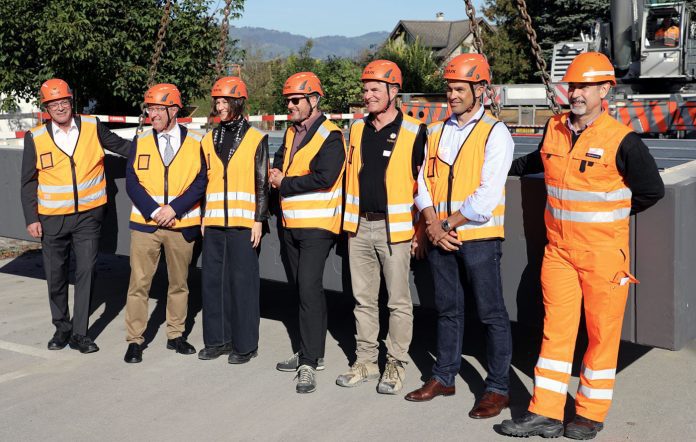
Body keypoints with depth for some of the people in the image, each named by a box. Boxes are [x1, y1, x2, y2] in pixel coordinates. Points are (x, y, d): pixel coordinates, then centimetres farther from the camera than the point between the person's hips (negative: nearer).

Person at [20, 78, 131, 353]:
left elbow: (120, 145, 14)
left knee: (86, 272, -2)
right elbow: (29, 182, 4)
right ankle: (62, 328, 28)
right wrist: (31, 218, -1)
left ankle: (79, 333, 7)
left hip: (88, 215, 0)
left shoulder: (92, 126, 0)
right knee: (56, 275, 10)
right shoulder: (36, 138, -1)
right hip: (52, 218, 0)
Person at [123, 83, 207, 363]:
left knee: (179, 282, 11)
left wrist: (174, 209, -15)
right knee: (139, 283, 0)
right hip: (145, 223, 0)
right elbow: (132, 182, -1)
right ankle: (135, 340, 8)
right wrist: (153, 211, -13)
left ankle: (175, 335, 24)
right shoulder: (141, 141, 4)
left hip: (182, 224, 0)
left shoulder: (196, 142, 0)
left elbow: (201, 182, -5)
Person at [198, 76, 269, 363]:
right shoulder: (209, 140, 13)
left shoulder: (255, 139, 1)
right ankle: (217, 339, 18)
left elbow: (262, 184, -1)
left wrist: (259, 220, -6)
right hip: (214, 223, 5)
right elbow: (203, 181, 17)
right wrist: (203, 217, 12)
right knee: (213, 280, 7)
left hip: (242, 223, -5)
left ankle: (245, 344, 7)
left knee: (242, 281, -2)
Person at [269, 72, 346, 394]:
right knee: (301, 288, 14)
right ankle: (311, 352, 26)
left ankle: (309, 364, -10)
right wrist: (277, 171, 0)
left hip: (316, 225, -9)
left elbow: (325, 178, -22)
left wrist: (284, 184, -12)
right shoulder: (292, 132, 15)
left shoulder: (330, 136, -11)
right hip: (291, 223, 9)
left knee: (309, 288, -14)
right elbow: (280, 159, 25)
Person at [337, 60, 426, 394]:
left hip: (394, 228, -5)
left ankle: (396, 365, 15)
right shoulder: (357, 129, 11)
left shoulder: (413, 131, -6)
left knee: (398, 301, 3)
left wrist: (421, 228, -6)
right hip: (359, 228, 6)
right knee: (363, 299, 12)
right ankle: (365, 361, 24)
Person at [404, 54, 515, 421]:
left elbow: (486, 197, -15)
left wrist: (449, 223, -11)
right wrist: (433, 225, -8)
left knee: (491, 314, 2)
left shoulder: (495, 133, -7)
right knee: (447, 309, 15)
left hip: (478, 238, -6)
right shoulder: (437, 132, 11)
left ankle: (498, 388, 11)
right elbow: (424, 183, 7)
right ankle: (444, 377, 27)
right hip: (440, 237, 6)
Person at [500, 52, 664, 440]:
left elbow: (652, 190, -3)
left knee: (602, 332, 6)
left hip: (604, 253, -4)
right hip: (559, 250, 5)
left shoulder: (622, 140, -11)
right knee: (556, 329, 6)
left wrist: (611, 216, 5)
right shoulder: (554, 129, 5)